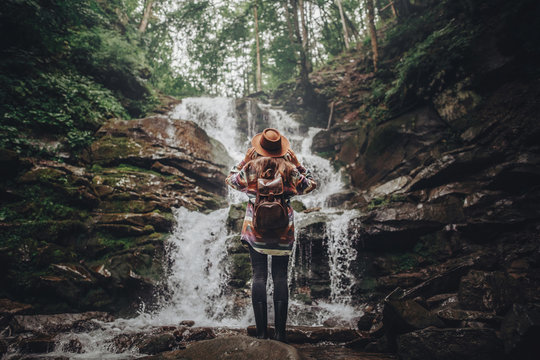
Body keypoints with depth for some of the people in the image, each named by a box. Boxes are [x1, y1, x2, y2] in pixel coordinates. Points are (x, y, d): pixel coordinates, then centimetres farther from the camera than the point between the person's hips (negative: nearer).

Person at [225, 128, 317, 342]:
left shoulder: (251, 167, -4)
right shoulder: (289, 170, -4)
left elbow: (231, 180, 15)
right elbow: (310, 184, 13)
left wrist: (245, 160, 19)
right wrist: (296, 163, 13)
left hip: (255, 230, 0)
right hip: (283, 231, 0)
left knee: (259, 277, 5)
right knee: (280, 278, 6)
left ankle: (262, 332, 6)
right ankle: (280, 332, 7)